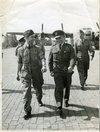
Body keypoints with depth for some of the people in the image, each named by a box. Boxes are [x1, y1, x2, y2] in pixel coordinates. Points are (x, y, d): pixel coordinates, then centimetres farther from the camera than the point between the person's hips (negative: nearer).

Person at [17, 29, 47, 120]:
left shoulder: (37, 48, 0)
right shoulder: (21, 50, 0)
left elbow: (42, 58, -12)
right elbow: (20, 62, 10)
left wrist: (44, 66, -32)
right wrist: (19, 73, 17)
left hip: (36, 72, 1)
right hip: (25, 73, -1)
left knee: (38, 89, 16)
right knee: (27, 91, -8)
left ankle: (39, 100, 50)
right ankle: (27, 112, 3)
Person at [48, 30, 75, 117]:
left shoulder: (69, 47, -1)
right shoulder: (53, 48, 3)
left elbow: (73, 58, -15)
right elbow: (50, 60, 11)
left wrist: (71, 66, -35)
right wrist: (51, 70, 4)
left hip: (67, 71, 1)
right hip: (57, 72, -1)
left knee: (67, 87, 17)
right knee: (59, 88, -11)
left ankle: (66, 100, 44)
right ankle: (59, 107, -10)